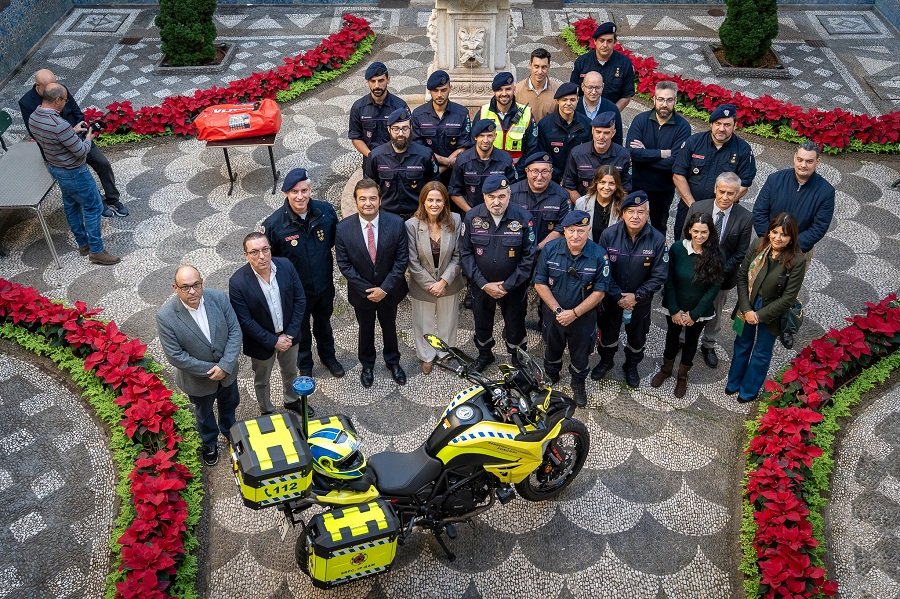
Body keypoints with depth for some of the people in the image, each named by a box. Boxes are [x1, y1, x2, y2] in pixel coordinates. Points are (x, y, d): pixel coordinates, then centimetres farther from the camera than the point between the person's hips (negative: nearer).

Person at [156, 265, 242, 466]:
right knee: (204, 412, 26)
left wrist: (225, 365, -23)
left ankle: (228, 430, 62)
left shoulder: (219, 297, -22)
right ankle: (209, 443, 55)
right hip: (198, 378, -3)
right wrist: (209, 369, -22)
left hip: (227, 370, 3)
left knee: (230, 403, 30)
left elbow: (235, 331, -15)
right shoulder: (166, 316, -30)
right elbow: (176, 356, -24)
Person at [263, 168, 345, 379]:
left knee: (324, 323, 28)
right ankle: (304, 365, 48)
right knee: (301, 329, 22)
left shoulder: (325, 211, -19)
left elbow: (335, 239, 0)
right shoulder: (274, 223, -25)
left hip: (324, 285, 2)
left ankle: (328, 356, 54)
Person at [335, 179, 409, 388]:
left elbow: (402, 259, -14)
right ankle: (367, 365, 46)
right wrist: (366, 290, -16)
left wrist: (385, 288, -18)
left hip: (389, 290, 0)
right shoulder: (343, 228, -20)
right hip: (361, 292, 0)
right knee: (365, 330, 22)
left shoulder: (396, 223, -20)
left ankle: (393, 362, 48)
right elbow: (344, 264, -13)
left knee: (389, 327, 23)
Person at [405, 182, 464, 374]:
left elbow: (457, 256, -10)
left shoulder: (455, 221, -16)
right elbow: (413, 262, -15)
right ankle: (427, 356, 45)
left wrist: (443, 281, -16)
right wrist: (430, 284, -14)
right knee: (424, 323, 19)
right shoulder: (411, 225, -20)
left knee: (447, 322, 22)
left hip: (448, 284, 1)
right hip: (422, 285, -1)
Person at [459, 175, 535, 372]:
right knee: (482, 321, 20)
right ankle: (484, 354, 47)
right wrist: (484, 284, -14)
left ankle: (518, 358, 38)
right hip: (482, 285, 2)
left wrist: (507, 285, -15)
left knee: (515, 324, 12)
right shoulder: (472, 217, -12)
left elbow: (528, 257, -13)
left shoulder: (523, 218, -16)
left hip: (513, 286, -2)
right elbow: (465, 253, -8)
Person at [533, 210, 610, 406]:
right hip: (553, 314, 2)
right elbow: (540, 283, -12)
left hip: (584, 317, -1)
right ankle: (550, 380, 51)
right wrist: (557, 310, -19)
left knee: (580, 354, 19)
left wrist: (574, 313, -20)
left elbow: (600, 291, -16)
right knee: (552, 350, 24)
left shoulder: (599, 255, -19)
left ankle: (578, 384, 45)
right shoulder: (550, 249, -16)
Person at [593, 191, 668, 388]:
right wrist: (618, 296, -20)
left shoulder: (657, 239, -21)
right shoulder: (609, 235, -21)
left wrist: (636, 296, -20)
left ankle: (631, 366, 48)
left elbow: (659, 276, -16)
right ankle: (605, 361, 50)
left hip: (640, 300, 0)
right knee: (608, 332, 22)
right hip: (612, 298, 0)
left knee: (637, 336, 21)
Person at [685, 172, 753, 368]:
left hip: (722, 274, 0)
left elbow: (740, 253, -10)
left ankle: (708, 346, 44)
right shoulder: (697, 208, -17)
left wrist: (721, 271, -20)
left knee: (715, 312, 21)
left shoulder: (745, 218, -17)